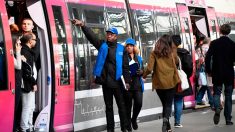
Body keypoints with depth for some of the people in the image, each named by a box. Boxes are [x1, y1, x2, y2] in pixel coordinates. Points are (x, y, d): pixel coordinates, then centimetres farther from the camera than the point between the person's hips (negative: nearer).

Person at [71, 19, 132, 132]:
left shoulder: (121, 49, 1)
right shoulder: (102, 45, 3)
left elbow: (125, 66, 1)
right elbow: (91, 36, -10)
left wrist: (127, 81, -4)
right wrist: (83, 25, -26)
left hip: (117, 82, -1)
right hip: (105, 82, 1)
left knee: (122, 105, 5)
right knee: (108, 106, 10)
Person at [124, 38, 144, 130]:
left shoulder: (139, 58, 15)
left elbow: (143, 70, 18)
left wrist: (141, 72, -3)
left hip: (137, 84, 3)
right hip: (128, 85, -3)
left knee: (139, 103, -8)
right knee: (128, 105, 1)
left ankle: (134, 119, 18)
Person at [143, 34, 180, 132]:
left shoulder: (154, 53, -5)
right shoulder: (172, 52, 0)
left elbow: (149, 69, -10)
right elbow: (177, 62, 20)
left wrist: (144, 75, 8)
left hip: (159, 83, 0)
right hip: (171, 82, 0)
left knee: (164, 104, 17)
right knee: (168, 104, 5)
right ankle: (165, 120, -23)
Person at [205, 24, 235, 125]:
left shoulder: (214, 43, -5)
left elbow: (208, 58, -9)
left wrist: (208, 70, 2)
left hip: (217, 74, 0)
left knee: (217, 93, 11)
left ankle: (217, 108, -19)